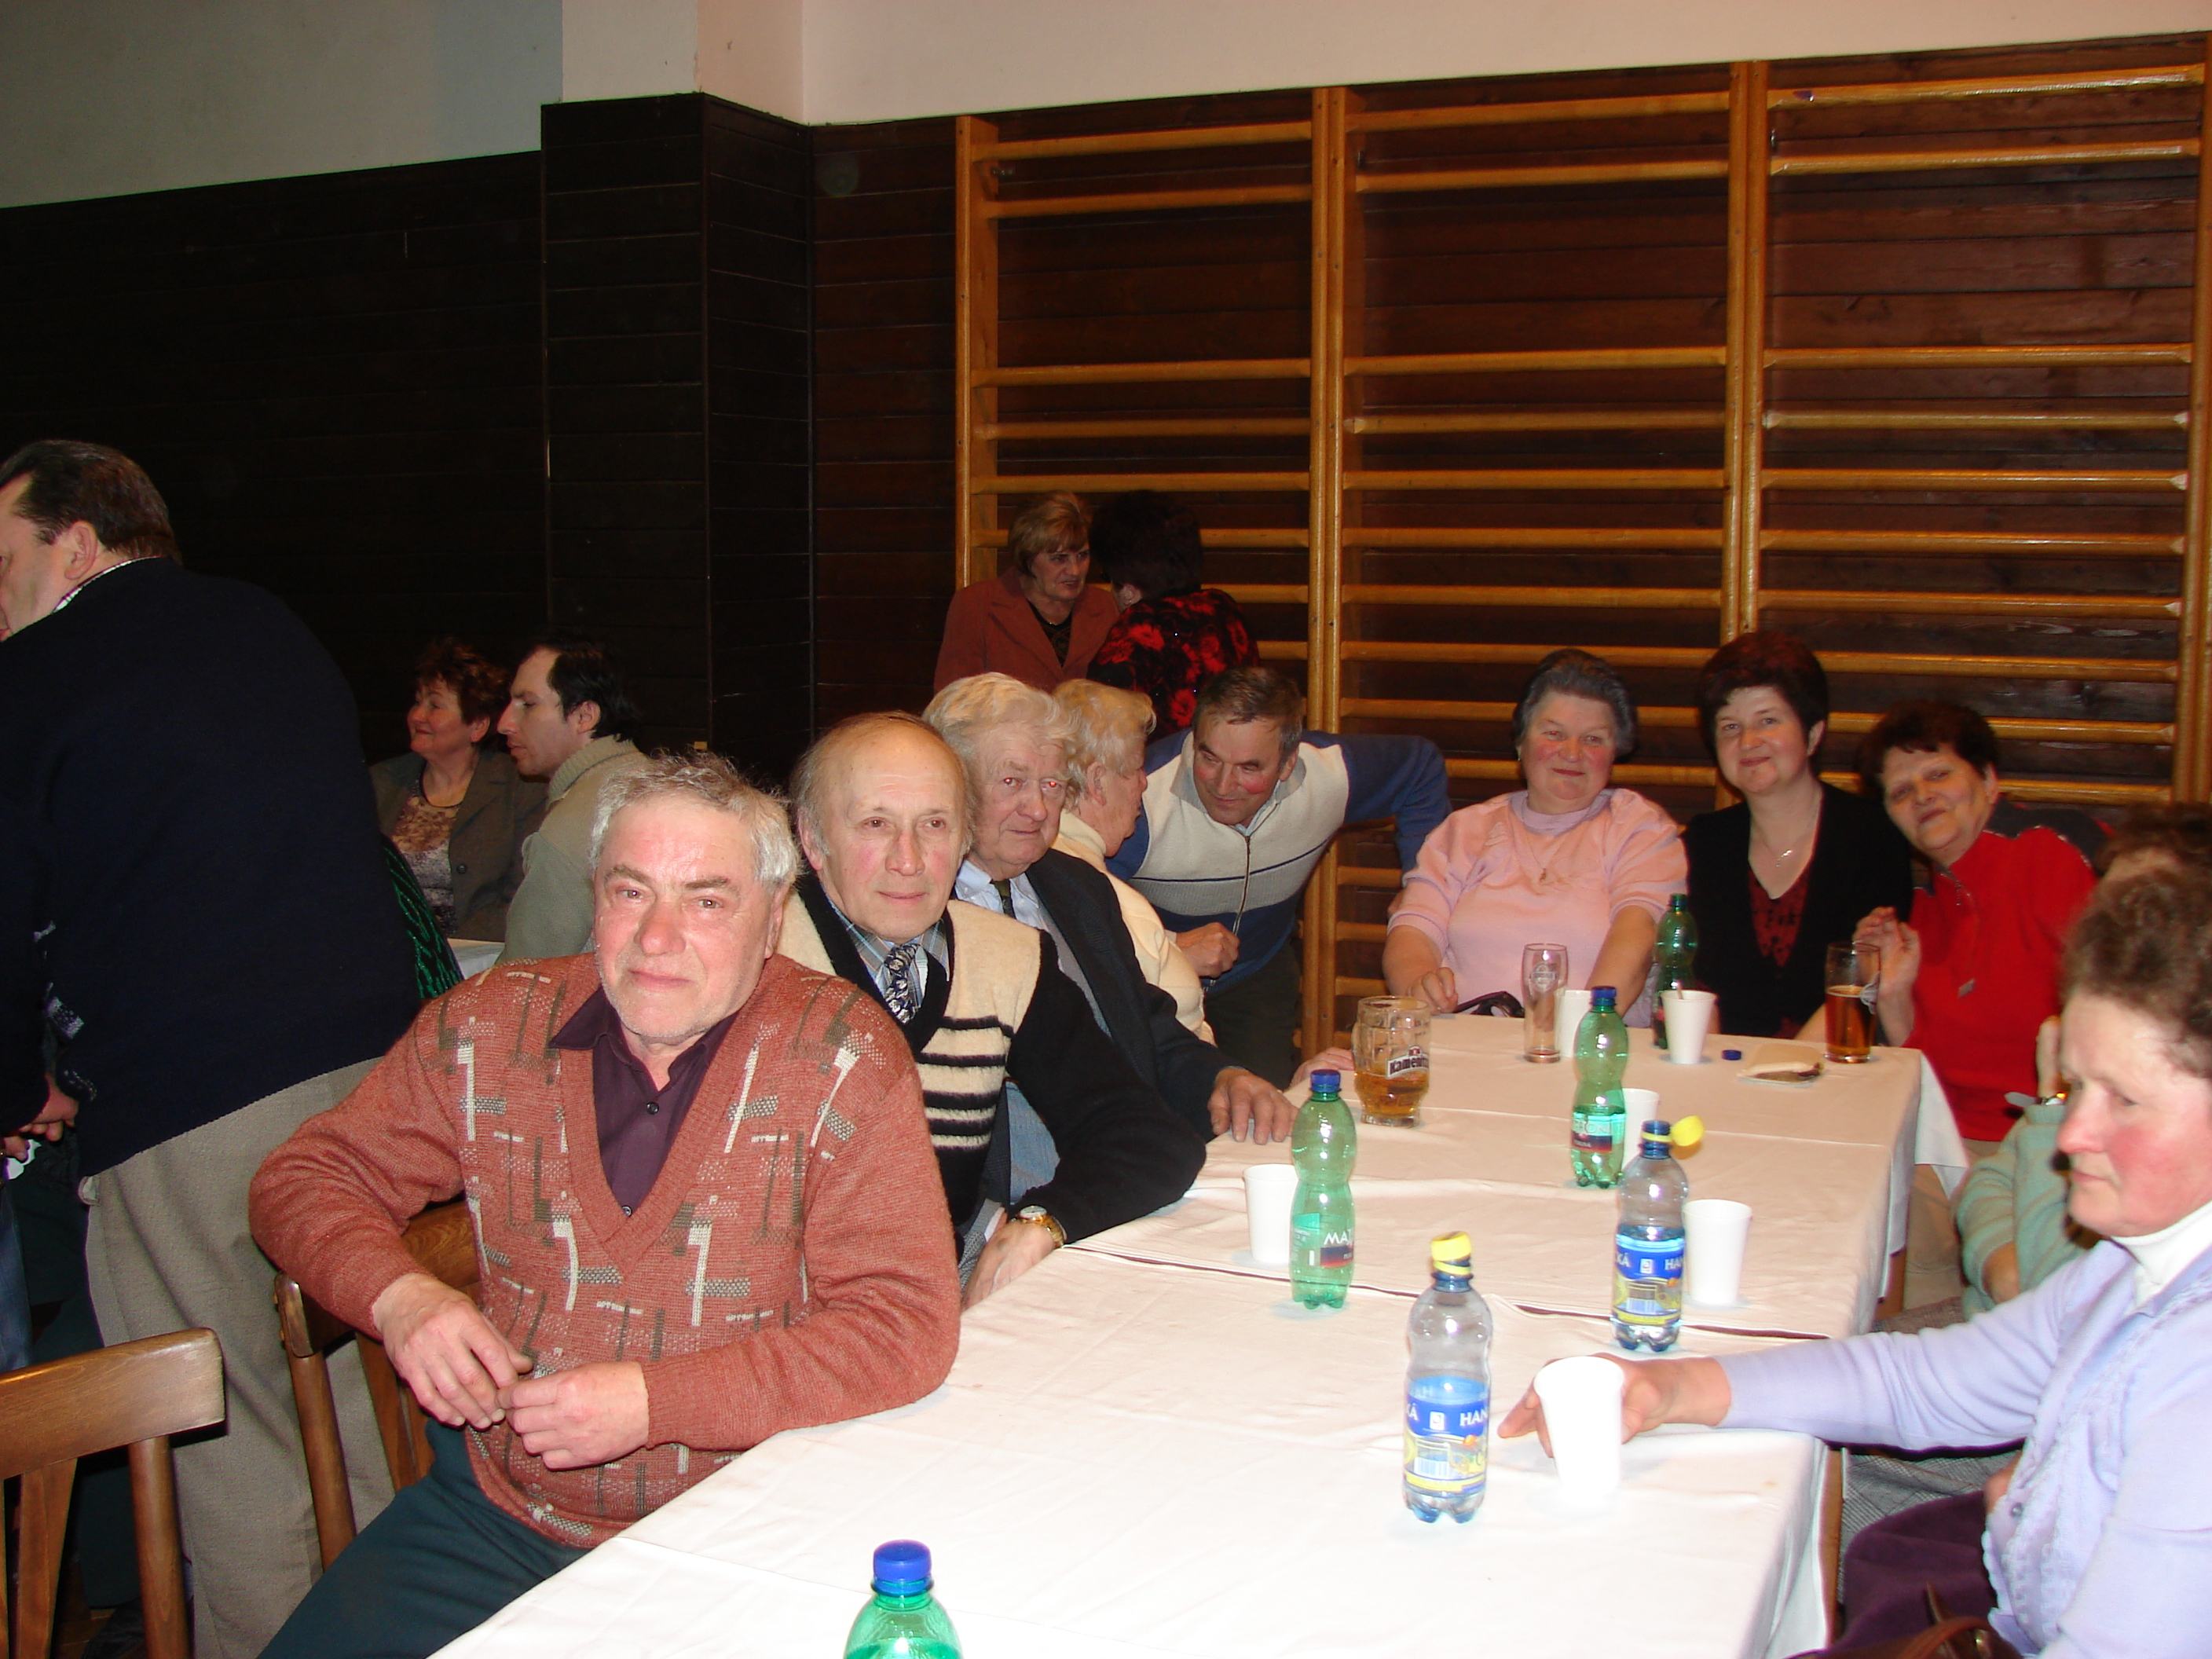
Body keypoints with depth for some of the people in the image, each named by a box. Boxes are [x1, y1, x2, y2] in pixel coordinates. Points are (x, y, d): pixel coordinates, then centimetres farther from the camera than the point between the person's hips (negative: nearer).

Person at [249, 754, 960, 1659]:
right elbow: (308, 1177, 11)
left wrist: (655, 1401, -20)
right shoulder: (488, 1028, 2)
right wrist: (398, 1294, -11)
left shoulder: (840, 1056, -8)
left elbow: (907, 1324, -14)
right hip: (497, 1511, 3)